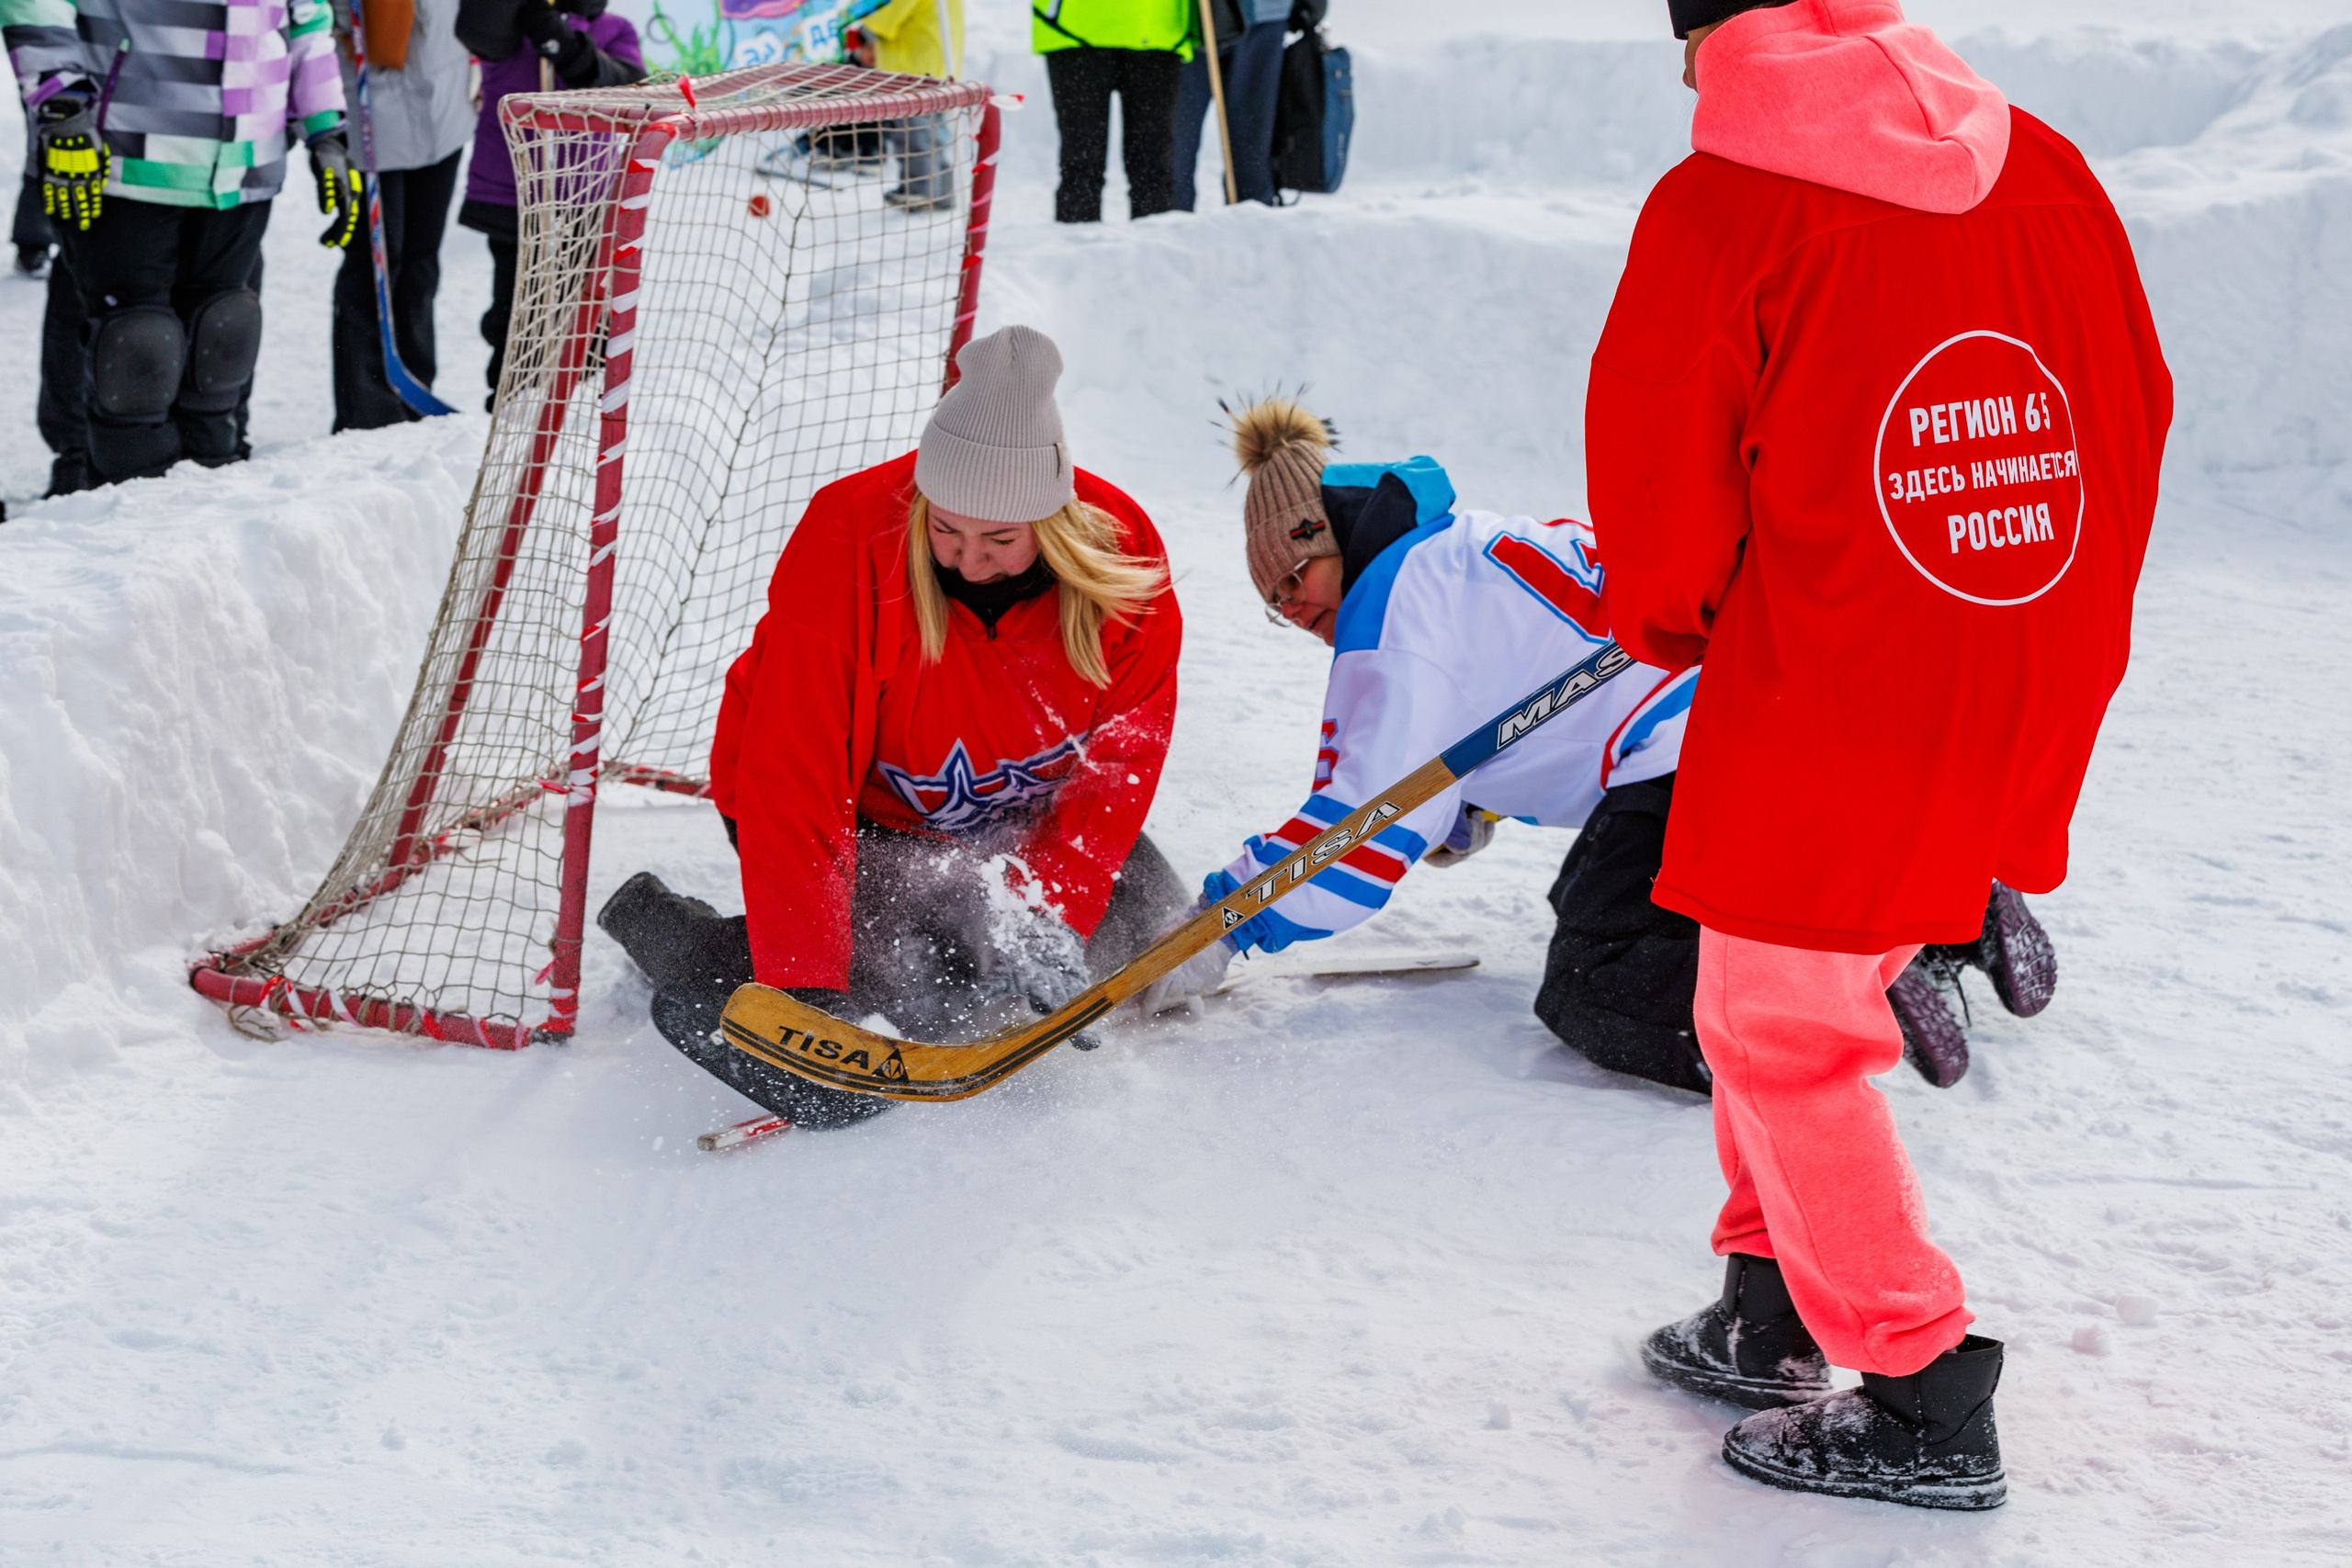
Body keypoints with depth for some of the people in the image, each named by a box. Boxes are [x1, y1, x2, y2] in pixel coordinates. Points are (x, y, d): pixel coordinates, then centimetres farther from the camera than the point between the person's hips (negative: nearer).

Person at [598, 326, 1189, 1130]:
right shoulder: (846, 545, -33)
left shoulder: (1122, 555, -22)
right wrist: (807, 987, -38)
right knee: (925, 994, -23)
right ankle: (660, 926, -2)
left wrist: (1050, 912, -27)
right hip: (864, 813, -5)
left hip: (1015, 815, 5)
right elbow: (793, 784, -34)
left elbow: (1122, 757, -14)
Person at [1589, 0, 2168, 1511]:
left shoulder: (1720, 206, -13)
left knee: (1780, 1028, 8)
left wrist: (1668, 621, 13)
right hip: (2028, 700, 7)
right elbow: (2133, 418, 11)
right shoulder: (2051, 173, 5)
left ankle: (1927, 1406, 11)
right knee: (1800, 1004, 23)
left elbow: (1657, 479, -8)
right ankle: (1773, 1315, 32)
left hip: (1821, 705, -7)